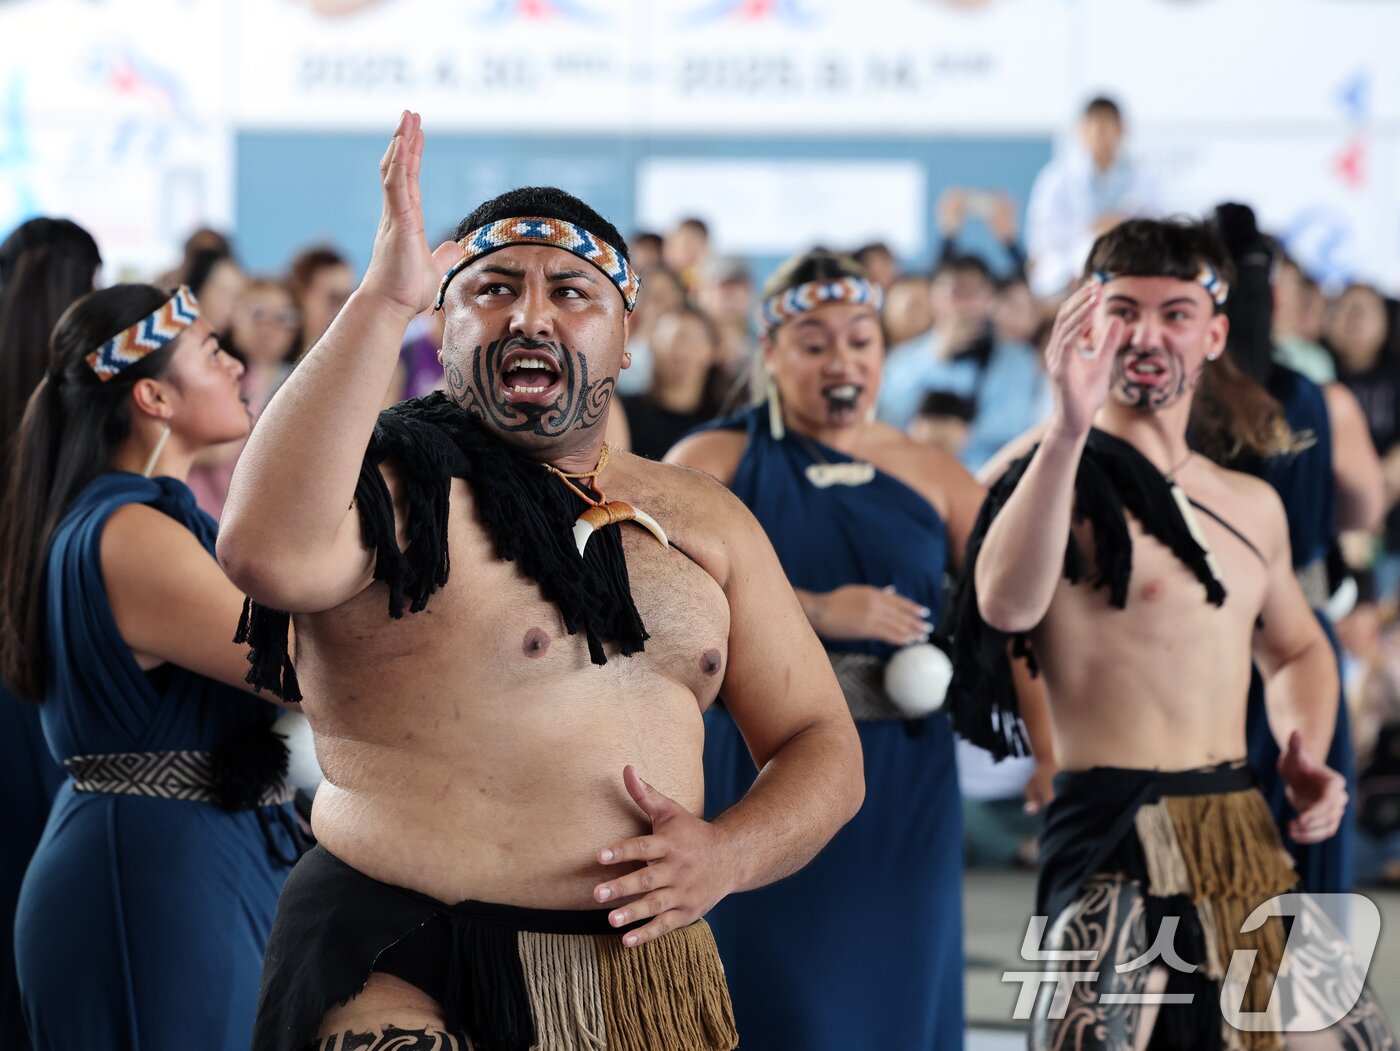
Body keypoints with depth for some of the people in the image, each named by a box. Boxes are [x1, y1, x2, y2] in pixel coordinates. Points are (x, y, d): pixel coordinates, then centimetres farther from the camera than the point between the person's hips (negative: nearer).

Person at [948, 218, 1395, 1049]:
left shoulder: (1253, 506, 14)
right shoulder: (1058, 478, -7)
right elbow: (1005, 606, -28)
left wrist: (1307, 756, 10)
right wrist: (1069, 428, -37)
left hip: (1251, 844, 7)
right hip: (1123, 854, -7)